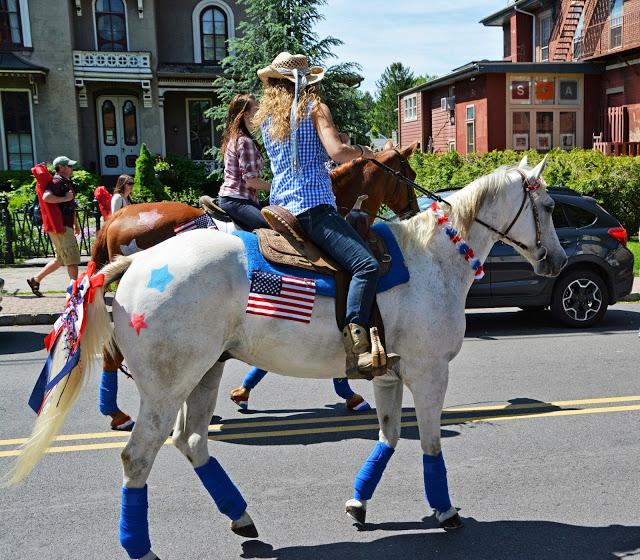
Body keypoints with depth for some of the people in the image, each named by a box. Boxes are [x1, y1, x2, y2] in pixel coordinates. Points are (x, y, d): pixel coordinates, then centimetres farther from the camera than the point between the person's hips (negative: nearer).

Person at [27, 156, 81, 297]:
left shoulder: (67, 182, 19)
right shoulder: (57, 182, -12)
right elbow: (46, 197, -32)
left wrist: (75, 224, 29)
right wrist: (65, 198, -21)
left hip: (66, 226, 10)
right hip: (60, 226, -10)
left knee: (61, 259, 15)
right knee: (72, 258, -7)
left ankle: (35, 279, 23)